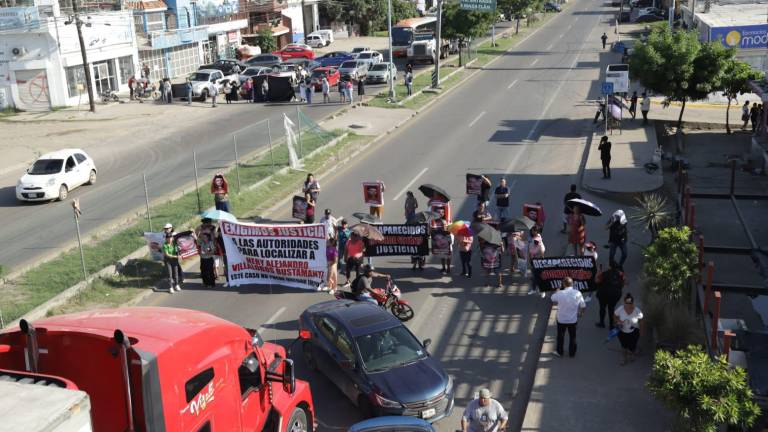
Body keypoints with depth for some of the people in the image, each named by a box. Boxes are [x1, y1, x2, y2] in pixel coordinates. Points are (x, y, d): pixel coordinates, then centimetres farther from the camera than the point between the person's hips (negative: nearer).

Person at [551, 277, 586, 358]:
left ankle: (559, 352, 30)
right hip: (573, 319, 1)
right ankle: (572, 352, 29)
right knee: (572, 336, 18)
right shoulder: (578, 293, -16)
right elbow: (583, 306, -7)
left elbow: (553, 299, 1)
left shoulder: (560, 293, -21)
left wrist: (557, 291, 15)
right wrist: (580, 313, 12)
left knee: (560, 336, 18)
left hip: (561, 319, -1)